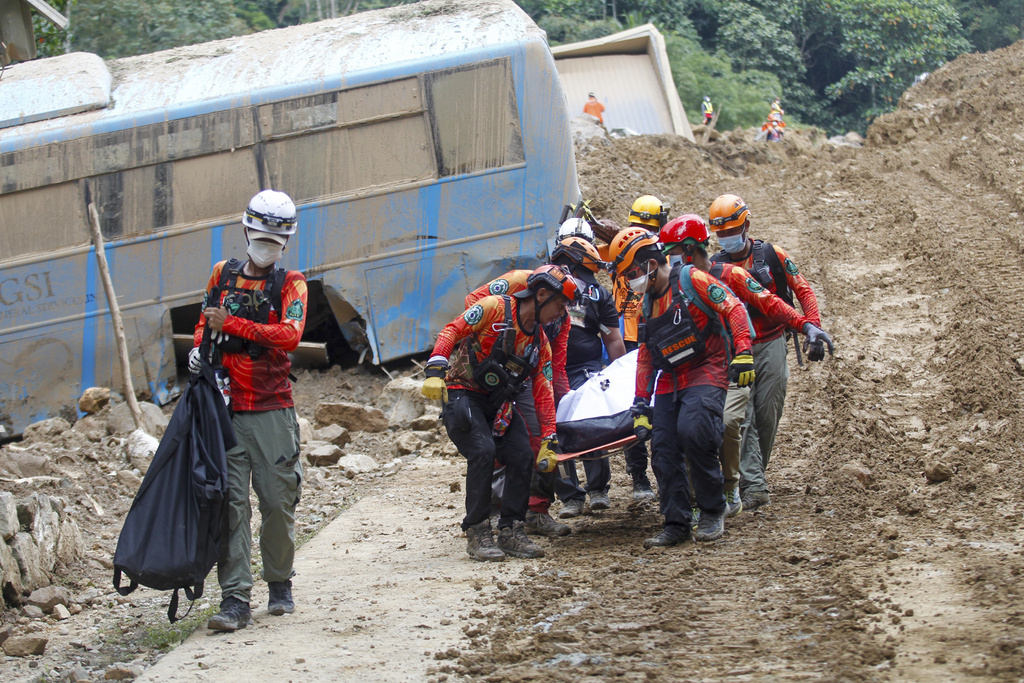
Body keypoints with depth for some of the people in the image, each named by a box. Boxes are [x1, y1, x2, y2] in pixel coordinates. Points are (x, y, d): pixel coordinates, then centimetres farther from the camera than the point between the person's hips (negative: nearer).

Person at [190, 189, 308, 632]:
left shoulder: (290, 284, 2)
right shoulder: (223, 275, 12)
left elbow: (290, 336, -15)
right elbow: (205, 323, 26)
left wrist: (232, 323, -20)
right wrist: (198, 349, 4)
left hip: (273, 411, -1)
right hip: (226, 407, 2)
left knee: (278, 502, 1)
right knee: (230, 502, -6)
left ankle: (280, 584, 22)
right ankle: (235, 599, -8)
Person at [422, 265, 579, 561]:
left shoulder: (540, 344, 7)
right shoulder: (495, 308, -12)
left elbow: (543, 394, 7)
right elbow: (452, 331, -16)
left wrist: (549, 442, 2)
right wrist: (435, 371, -30)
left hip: (497, 404, 7)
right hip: (463, 394, -7)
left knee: (522, 457, -10)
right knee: (483, 452, -25)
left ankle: (511, 531, 2)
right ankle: (477, 533, -14)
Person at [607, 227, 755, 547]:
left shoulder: (691, 280, -6)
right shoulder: (648, 304, 17)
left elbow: (734, 309, -11)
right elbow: (645, 357, 20)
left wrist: (742, 353, -22)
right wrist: (641, 407, 14)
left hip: (706, 373, -8)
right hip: (669, 383, 8)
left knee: (692, 432, -28)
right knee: (664, 452, -2)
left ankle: (713, 512, -14)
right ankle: (676, 524, 4)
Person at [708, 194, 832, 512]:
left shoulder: (771, 255, 2)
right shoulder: (714, 266, 6)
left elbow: (802, 290, 3)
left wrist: (812, 326, -12)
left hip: (771, 345, 0)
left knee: (767, 414, 1)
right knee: (742, 415, -12)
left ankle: (753, 473, 18)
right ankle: (754, 486, -19)